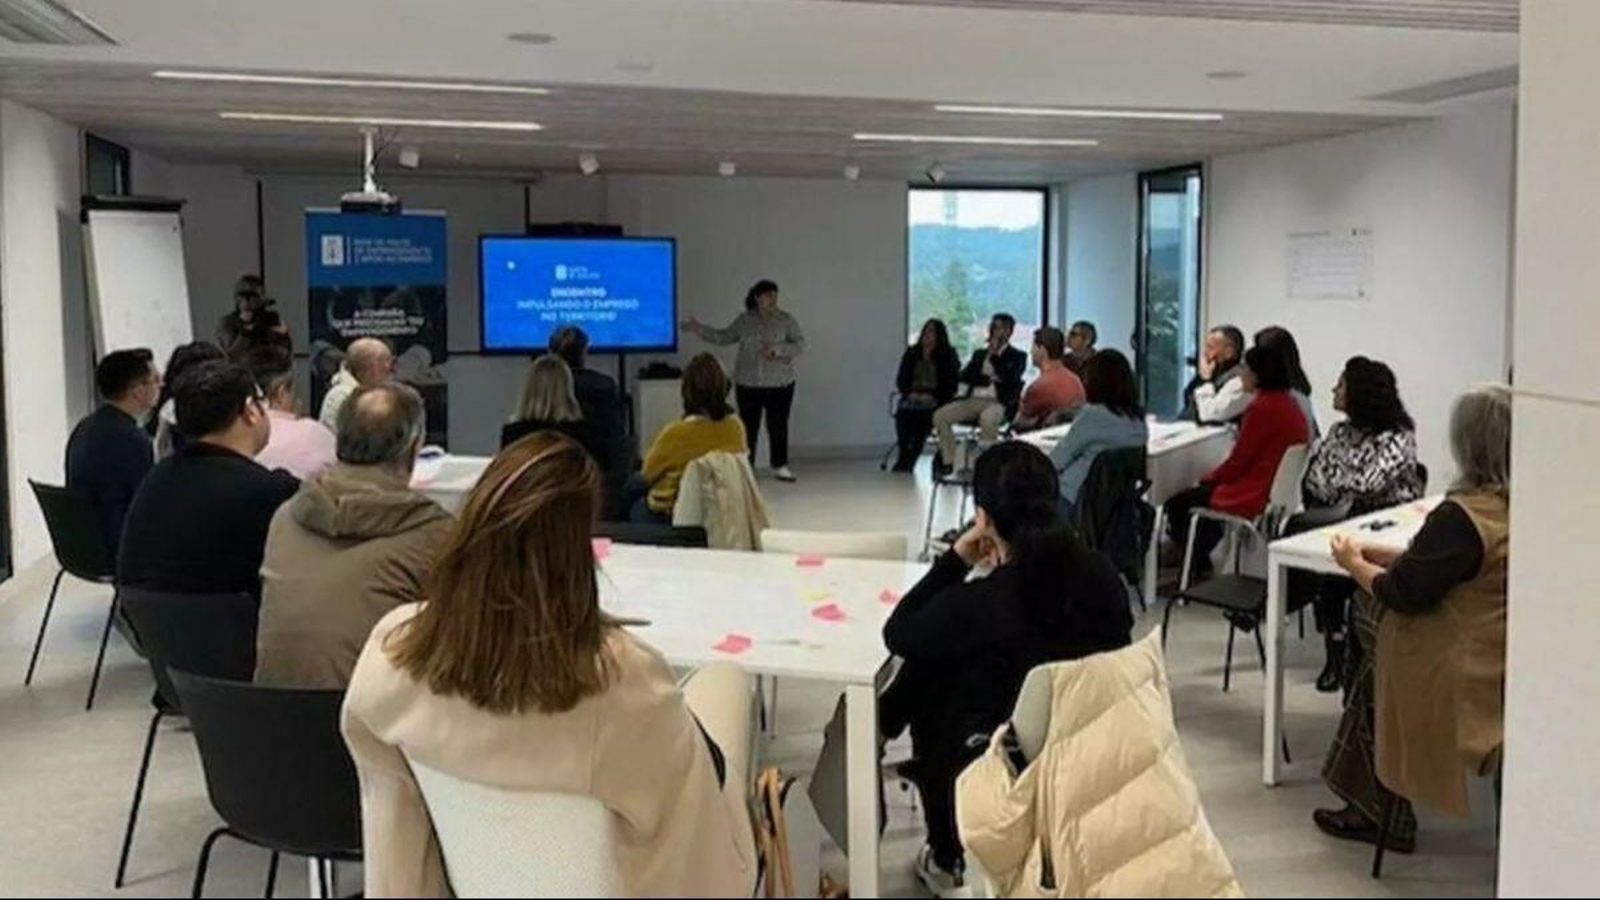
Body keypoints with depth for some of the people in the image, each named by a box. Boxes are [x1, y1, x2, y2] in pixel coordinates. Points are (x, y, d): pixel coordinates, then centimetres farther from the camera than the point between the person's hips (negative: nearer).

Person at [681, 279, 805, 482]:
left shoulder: (786, 320, -2)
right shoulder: (744, 321, 4)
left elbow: (800, 346, -8)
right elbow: (724, 337, 12)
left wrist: (776, 349, -21)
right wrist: (698, 328, 6)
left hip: (780, 384, -1)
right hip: (749, 384, 1)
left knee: (778, 425, 3)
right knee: (748, 426, 4)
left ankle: (780, 466, 15)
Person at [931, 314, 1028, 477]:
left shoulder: (1017, 356, 9)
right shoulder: (979, 353, 23)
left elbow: (1011, 379, -9)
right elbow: (964, 377, 11)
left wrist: (994, 356, -5)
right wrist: (987, 379, -5)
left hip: (998, 403, -5)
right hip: (974, 400, 5)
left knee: (986, 418, -41)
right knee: (940, 415, -19)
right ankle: (948, 462, -11)